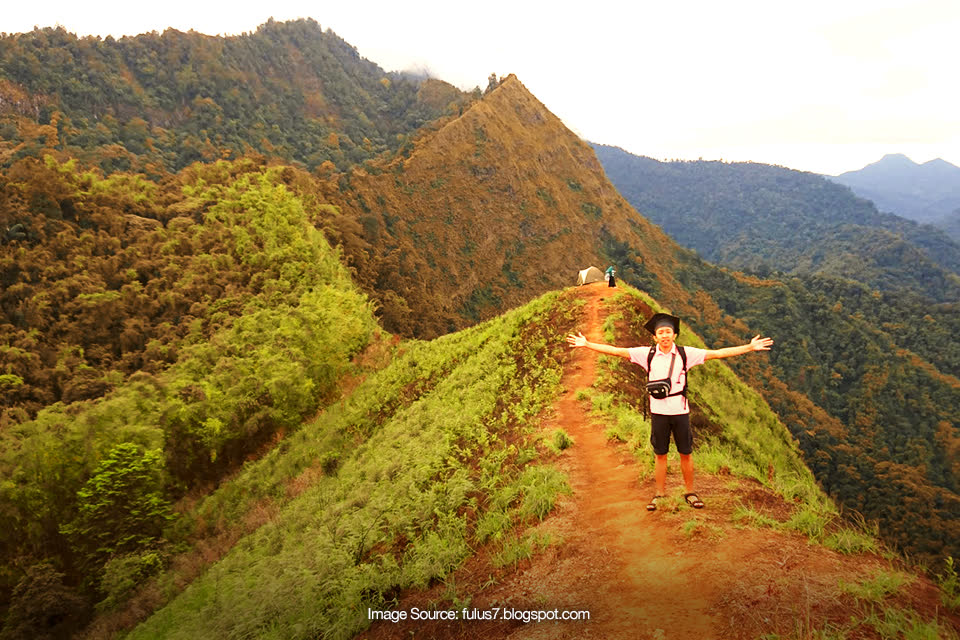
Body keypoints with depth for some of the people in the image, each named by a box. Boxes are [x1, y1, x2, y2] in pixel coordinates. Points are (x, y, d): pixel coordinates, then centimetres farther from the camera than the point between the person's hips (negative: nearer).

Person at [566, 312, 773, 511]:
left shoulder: (686, 354, 1)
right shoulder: (647, 354, 1)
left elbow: (718, 353, 1)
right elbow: (616, 351, 0)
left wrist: (750, 347, -2)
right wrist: (586, 344, -4)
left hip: (680, 411, 0)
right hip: (658, 411, 0)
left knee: (686, 453, 6)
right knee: (660, 454, 7)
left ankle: (690, 493, 22)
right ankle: (659, 495, 18)